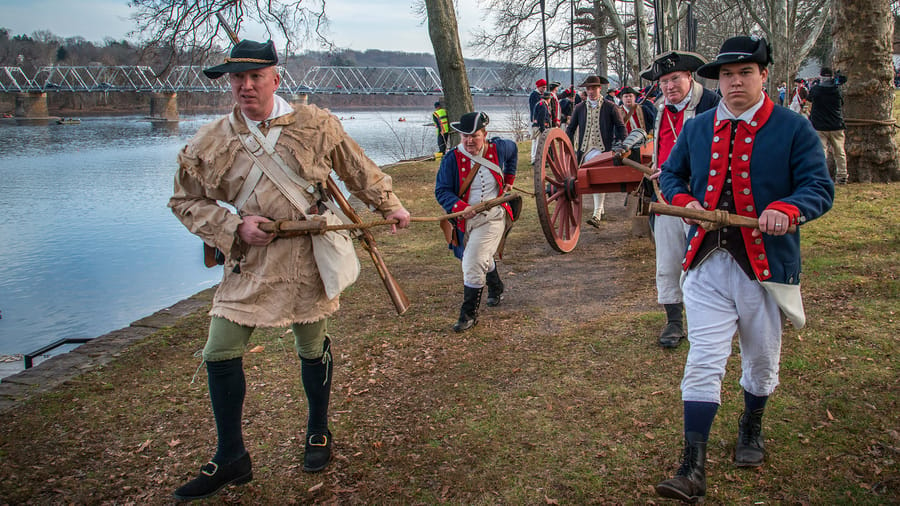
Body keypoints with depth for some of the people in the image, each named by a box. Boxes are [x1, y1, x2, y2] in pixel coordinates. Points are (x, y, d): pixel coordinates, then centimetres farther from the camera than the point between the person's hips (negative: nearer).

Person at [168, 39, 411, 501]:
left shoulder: (316, 125, -3)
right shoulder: (210, 143, -2)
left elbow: (359, 169, 11)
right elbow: (185, 201, 7)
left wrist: (389, 205, 17)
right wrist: (233, 226, -7)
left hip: (307, 259, -1)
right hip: (248, 263, 2)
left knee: (313, 349, 12)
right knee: (220, 354, 0)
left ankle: (318, 433, 38)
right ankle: (231, 459, 18)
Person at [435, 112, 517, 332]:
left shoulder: (498, 149, -5)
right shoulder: (452, 159, -11)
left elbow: (513, 150, 20)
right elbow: (442, 191, -15)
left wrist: (509, 179, 20)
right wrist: (460, 207, -33)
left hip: (492, 217, -2)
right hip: (465, 220, 3)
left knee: (474, 264, -14)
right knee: (483, 258, 25)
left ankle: (469, 315, -3)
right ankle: (496, 290, 56)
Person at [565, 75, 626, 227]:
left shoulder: (610, 107, 3)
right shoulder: (579, 108, 11)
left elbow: (620, 127, 7)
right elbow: (570, 129, 15)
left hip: (603, 149, -4)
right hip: (585, 150, 4)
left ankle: (597, 215, -24)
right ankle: (600, 210, 27)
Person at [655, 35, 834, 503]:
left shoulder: (793, 128, -2)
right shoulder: (696, 129, 8)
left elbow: (820, 187, -7)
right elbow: (671, 174, 19)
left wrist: (788, 208, -29)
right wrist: (684, 201, -4)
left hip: (764, 264, -1)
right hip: (707, 263, 1)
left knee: (761, 358, 17)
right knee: (703, 361, -5)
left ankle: (751, 427, 45)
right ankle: (693, 468, -3)